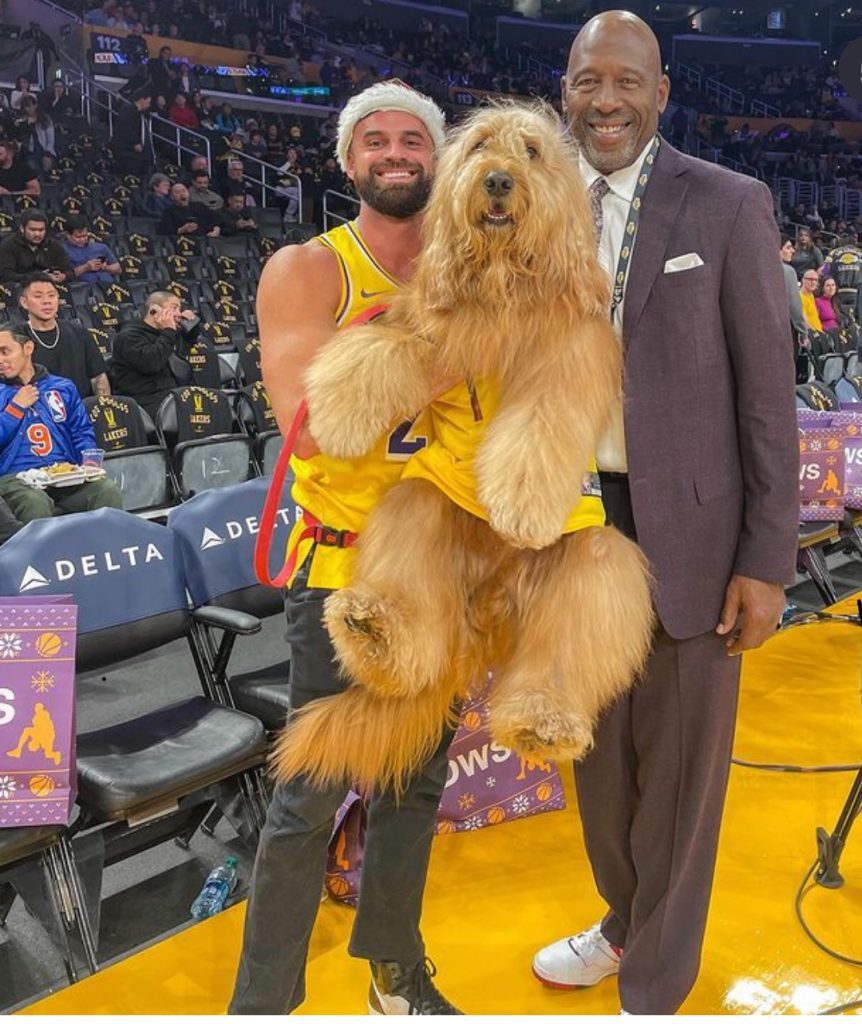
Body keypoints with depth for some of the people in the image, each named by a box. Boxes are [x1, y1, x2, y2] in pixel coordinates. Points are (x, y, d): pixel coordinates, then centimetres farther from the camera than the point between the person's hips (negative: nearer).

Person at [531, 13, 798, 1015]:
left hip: (686, 528, -4)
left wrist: (767, 560, -10)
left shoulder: (729, 204, -6)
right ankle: (624, 922, 45)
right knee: (596, 747, 19)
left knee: (677, 765, 8)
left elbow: (766, 390, -7)